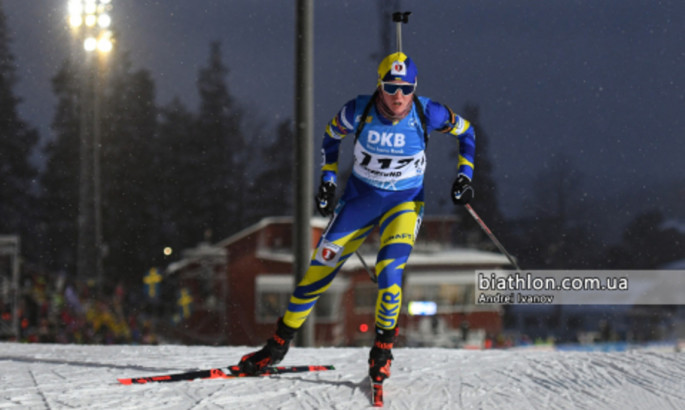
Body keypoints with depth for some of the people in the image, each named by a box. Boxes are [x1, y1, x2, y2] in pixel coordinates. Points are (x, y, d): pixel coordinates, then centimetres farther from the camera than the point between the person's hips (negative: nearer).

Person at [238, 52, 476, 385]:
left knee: (389, 272, -23)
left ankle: (383, 348, 1)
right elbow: (332, 135, 4)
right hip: (360, 196, 2)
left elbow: (465, 131, -1)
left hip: (405, 201, -2)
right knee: (321, 268, 2)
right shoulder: (359, 111, -19)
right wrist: (328, 178, -1)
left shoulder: (426, 114, -20)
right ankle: (280, 343, 17)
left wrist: (464, 175, -8)